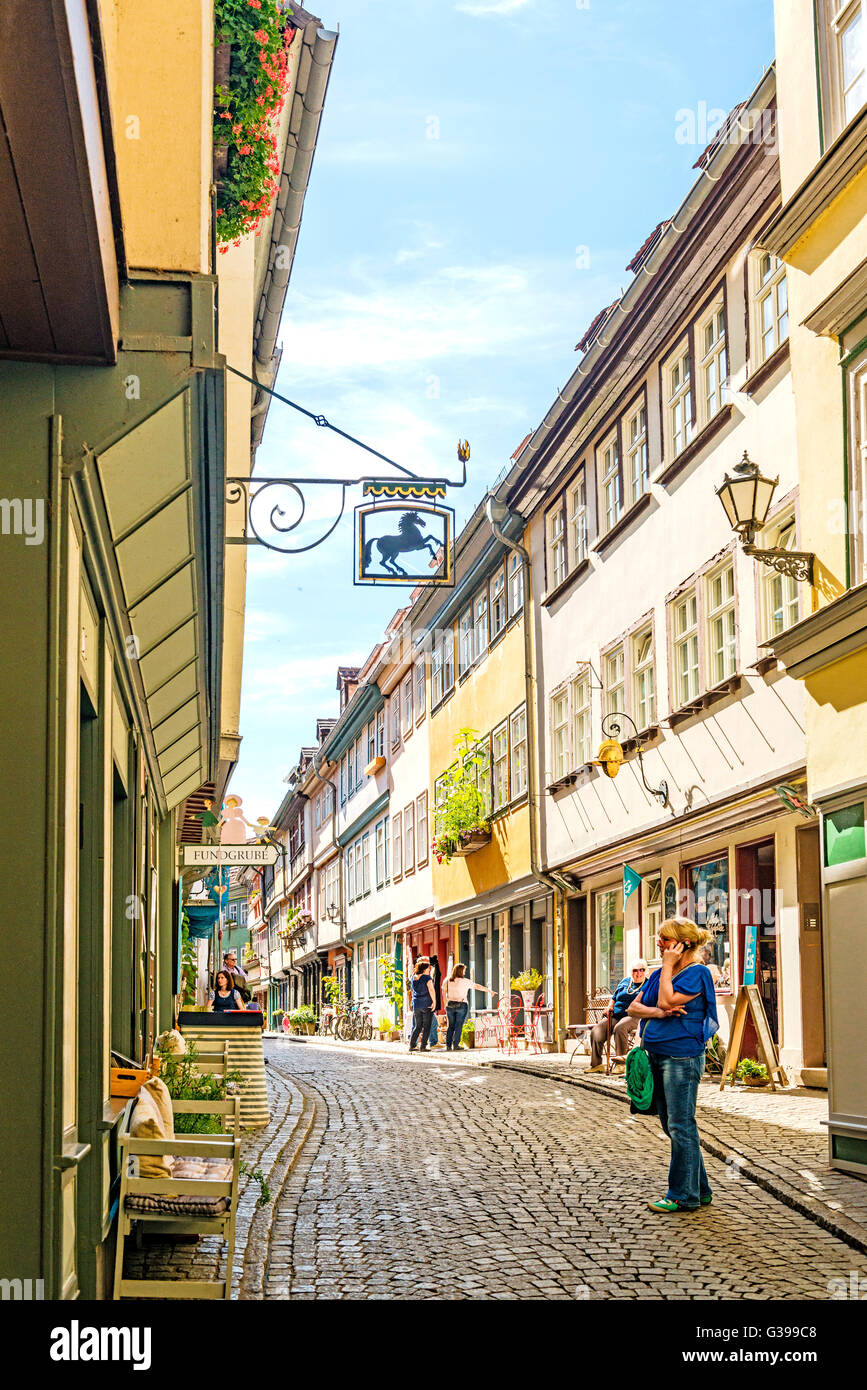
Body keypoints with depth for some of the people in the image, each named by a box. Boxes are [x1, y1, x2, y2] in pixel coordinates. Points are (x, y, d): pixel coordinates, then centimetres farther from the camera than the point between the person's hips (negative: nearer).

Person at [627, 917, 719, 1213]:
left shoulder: (696, 973, -9)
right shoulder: (659, 974, 15)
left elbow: (667, 1001, -20)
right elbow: (633, 1007, 9)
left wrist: (668, 966, -11)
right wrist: (658, 1013, -9)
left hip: (682, 1058, -9)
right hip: (657, 1056, 9)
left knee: (681, 1127, -5)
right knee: (671, 1126, 13)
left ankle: (684, 1196, 2)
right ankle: (700, 1191, 21)